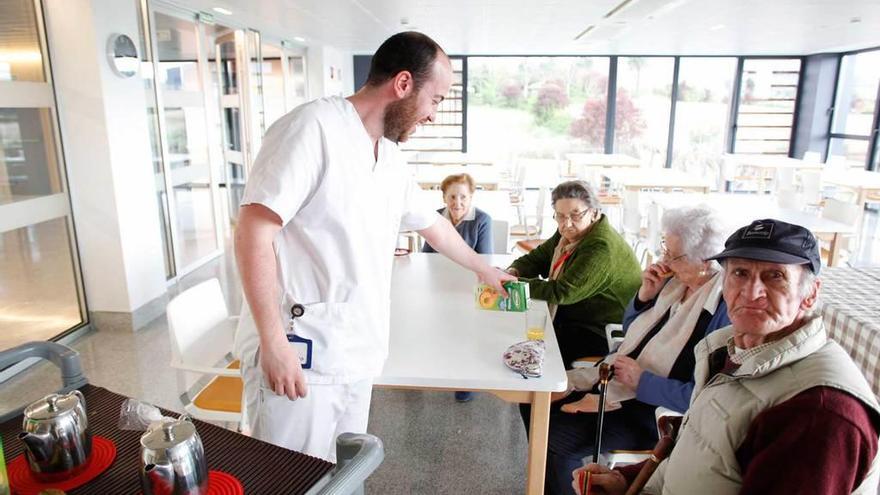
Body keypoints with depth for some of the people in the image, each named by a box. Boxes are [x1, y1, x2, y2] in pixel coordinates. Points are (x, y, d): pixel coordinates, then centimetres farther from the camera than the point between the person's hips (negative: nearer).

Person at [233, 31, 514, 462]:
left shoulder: (392, 160, 12)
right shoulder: (313, 127, -14)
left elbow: (434, 226, 27)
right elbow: (253, 231, -18)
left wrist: (484, 270, 39)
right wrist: (273, 342, -20)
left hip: (356, 359, 8)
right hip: (298, 356, -7)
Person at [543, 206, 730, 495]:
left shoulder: (724, 307, -23)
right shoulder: (674, 281, 1)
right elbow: (629, 331, 12)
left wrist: (641, 380, -20)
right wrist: (646, 294, -4)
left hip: (651, 411, -7)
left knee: (554, 439, -17)